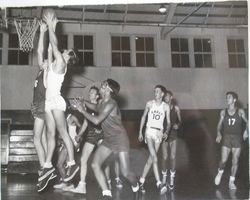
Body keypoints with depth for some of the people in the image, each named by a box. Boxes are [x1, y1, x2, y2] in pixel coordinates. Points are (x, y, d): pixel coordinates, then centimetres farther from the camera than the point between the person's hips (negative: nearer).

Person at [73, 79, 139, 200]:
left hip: (119, 139, -8)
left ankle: (136, 188, 25)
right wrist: (84, 103, 14)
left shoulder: (111, 104, -21)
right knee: (95, 165, -10)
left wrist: (82, 110, -16)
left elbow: (96, 120, -27)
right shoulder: (102, 103, 5)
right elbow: (96, 107, 31)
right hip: (108, 140, 8)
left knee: (125, 172, -9)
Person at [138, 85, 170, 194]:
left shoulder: (166, 106, 3)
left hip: (159, 133, 2)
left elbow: (168, 122, 6)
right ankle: (159, 183, -20)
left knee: (151, 159, 4)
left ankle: (142, 181, 17)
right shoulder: (149, 103, 3)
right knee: (154, 158, -16)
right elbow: (143, 117, 12)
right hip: (149, 131, -2)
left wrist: (166, 132, -14)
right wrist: (140, 132, 9)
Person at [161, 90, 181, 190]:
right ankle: (164, 176, 22)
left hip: (173, 134, 0)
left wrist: (177, 125, -13)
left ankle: (172, 179, 10)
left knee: (173, 157, -2)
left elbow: (180, 121, 8)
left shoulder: (176, 108, 1)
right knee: (164, 157, 2)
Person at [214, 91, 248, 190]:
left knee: (235, 161, 2)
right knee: (223, 160, -4)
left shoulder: (240, 112, 0)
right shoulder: (223, 112, 3)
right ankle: (220, 172, 27)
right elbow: (219, 125, 6)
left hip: (237, 138, 0)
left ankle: (231, 182, 15)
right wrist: (219, 134, -11)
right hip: (226, 137, 0)